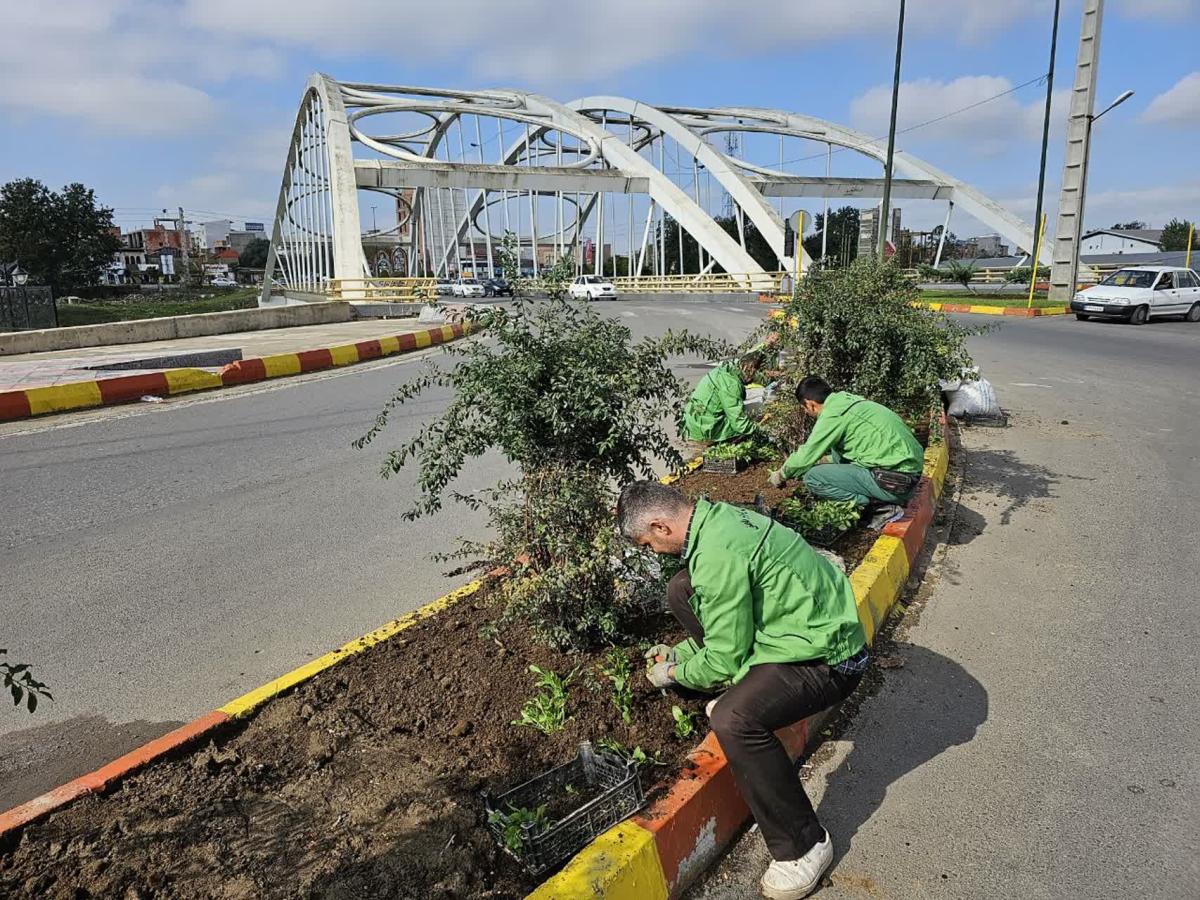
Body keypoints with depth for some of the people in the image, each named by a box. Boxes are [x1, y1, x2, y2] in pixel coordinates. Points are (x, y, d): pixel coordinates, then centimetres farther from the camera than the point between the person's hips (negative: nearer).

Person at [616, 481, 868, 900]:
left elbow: (724, 658, -19)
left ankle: (804, 847, -10)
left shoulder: (718, 555, -28)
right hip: (807, 625, 10)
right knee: (681, 590, 6)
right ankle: (741, 690, 17)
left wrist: (675, 673, 0)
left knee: (733, 720, -32)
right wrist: (681, 652, 21)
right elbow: (726, 620, 19)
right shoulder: (717, 517, 2)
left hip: (827, 660, -10)